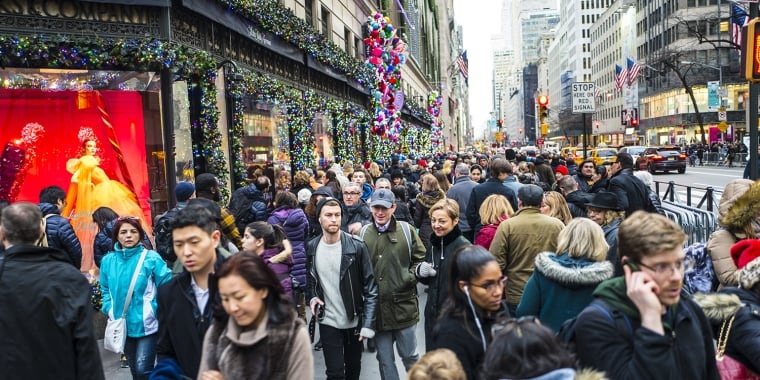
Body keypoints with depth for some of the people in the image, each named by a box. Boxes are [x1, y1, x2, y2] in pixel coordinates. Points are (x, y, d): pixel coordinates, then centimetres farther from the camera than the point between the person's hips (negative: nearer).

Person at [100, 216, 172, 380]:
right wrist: (110, 311, 2)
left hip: (147, 324, -4)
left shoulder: (151, 258, -11)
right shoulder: (108, 260, 2)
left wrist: (157, 310, -15)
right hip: (123, 325, 5)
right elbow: (105, 289, 13)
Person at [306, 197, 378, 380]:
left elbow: (370, 286, -13)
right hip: (328, 322, 1)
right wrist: (311, 297, -8)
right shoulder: (312, 247, -4)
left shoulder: (356, 246, -14)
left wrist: (368, 324, -17)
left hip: (355, 320, -1)